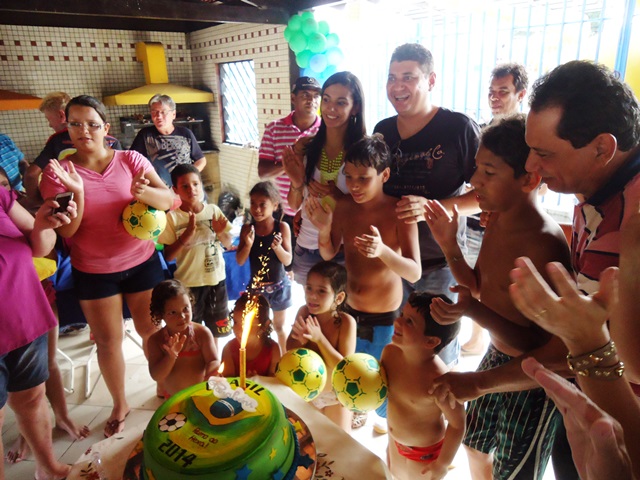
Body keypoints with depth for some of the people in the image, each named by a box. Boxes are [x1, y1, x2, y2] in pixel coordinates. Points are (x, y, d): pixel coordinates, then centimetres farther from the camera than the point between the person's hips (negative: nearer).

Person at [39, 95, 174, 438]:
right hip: (94, 272, 0)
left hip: (142, 262, 0)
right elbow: (65, 232, -11)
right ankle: (119, 404, 33)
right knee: (108, 341, 11)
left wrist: (143, 192, -34)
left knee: (151, 331, 12)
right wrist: (77, 192, -27)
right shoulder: (58, 173, -6)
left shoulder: (131, 160, -6)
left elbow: (169, 200, -13)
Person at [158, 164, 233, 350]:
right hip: (188, 283, -3)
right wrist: (188, 233, -22)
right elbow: (168, 256, -11)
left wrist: (221, 232, -17)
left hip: (216, 279, 3)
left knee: (214, 329, 17)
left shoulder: (213, 210, -2)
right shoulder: (172, 217, -9)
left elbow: (228, 245, 3)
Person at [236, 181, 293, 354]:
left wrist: (277, 247, -32)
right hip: (256, 286, 1)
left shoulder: (282, 227, -13)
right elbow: (240, 261, -9)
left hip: (279, 286, -1)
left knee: (279, 327, 17)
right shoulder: (247, 228, -9)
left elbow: (287, 260, -13)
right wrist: (248, 245, -27)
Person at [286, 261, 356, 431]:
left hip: (336, 393, -3)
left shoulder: (346, 322, -29)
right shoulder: (304, 312, -18)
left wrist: (319, 337, -39)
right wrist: (300, 339, -32)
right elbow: (289, 351, -9)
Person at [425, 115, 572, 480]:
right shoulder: (498, 219, -7)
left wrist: (474, 312, -39)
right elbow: (480, 287, 5)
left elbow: (536, 345, -25)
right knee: (475, 446, 29)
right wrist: (449, 245, -9)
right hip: (497, 355, 7)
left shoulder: (545, 244, -31)